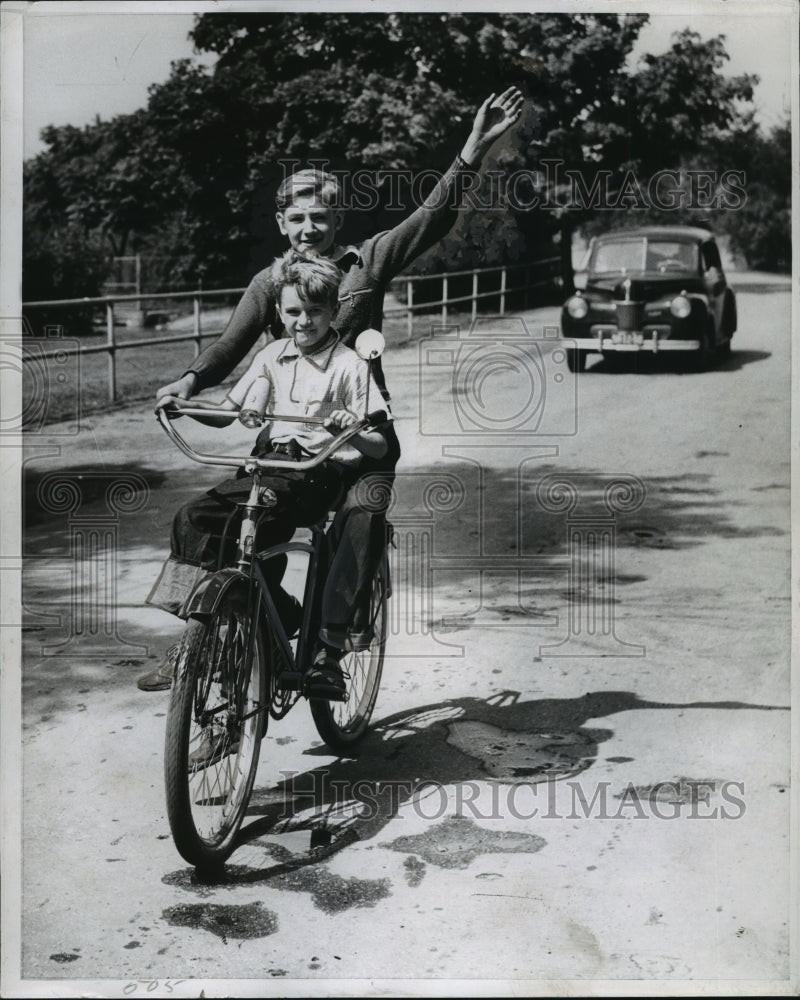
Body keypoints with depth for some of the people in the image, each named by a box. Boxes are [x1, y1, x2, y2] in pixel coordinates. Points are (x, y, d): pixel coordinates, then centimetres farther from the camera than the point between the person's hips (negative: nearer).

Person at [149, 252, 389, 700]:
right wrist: (183, 404, -1)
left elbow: (380, 446, -7)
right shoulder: (274, 355, 13)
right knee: (194, 518, -16)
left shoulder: (350, 365, -2)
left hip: (321, 472, -6)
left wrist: (351, 430, -28)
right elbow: (228, 411, 17)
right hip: (270, 463, 6)